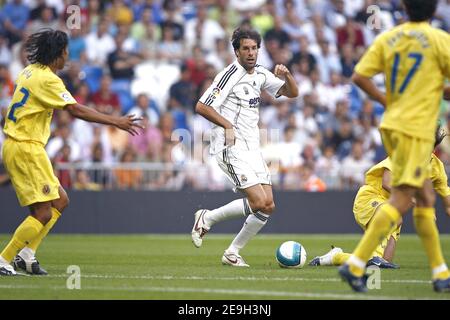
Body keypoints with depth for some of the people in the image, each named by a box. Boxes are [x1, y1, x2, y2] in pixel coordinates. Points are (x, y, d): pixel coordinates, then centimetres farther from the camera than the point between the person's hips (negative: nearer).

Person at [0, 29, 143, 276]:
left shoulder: (31, 72, 12)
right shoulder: (47, 79, -16)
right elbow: (76, 110, -21)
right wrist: (116, 122, -18)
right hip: (26, 148, -10)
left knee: (60, 201, 14)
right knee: (43, 213, -8)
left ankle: (26, 254, 10)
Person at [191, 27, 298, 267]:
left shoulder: (260, 74, 12)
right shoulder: (230, 74, -11)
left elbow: (292, 93, 19)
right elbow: (201, 107, -15)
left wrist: (286, 75, -1)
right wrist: (227, 125, -21)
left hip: (252, 148, 8)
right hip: (231, 148, -8)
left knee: (268, 206, -1)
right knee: (258, 202, -18)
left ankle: (233, 253, 10)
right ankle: (207, 218, 1)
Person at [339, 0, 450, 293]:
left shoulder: (388, 38, 6)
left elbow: (359, 76, 0)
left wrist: (385, 100, 13)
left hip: (392, 125, 7)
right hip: (416, 130, -7)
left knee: (426, 199, 13)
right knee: (400, 201, -8)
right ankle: (356, 265, -15)